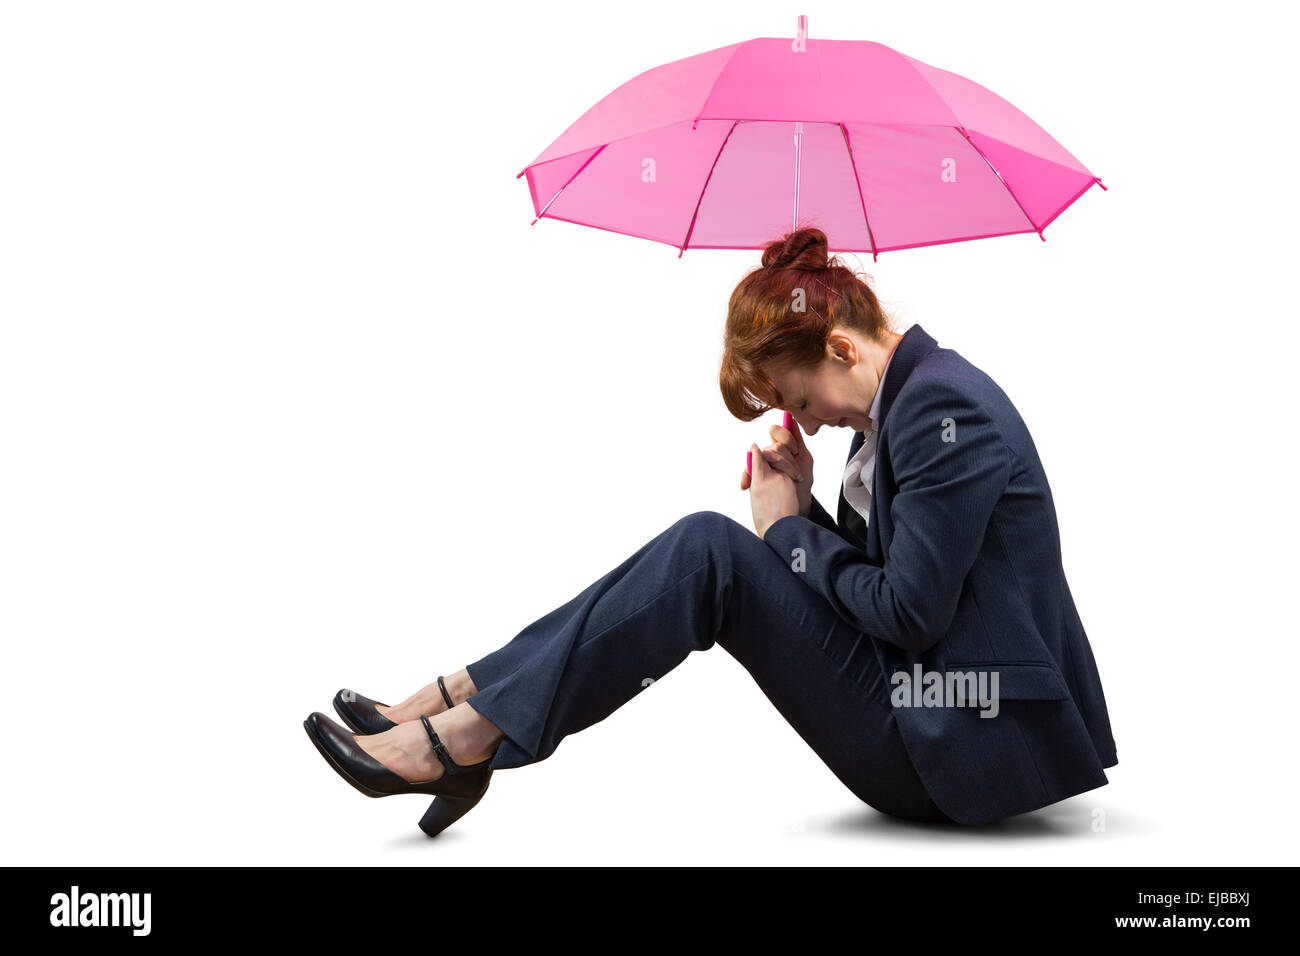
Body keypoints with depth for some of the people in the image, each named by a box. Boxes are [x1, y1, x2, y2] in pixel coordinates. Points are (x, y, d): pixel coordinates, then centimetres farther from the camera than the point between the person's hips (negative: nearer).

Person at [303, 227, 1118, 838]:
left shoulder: (943, 406, -16)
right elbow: (865, 583, 15)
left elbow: (910, 613, -20)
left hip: (968, 750, -9)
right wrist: (804, 509, -1)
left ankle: (461, 740, -14)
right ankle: (459, 705, -2)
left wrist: (789, 530, -7)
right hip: (935, 730, 9)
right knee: (709, 553, 0)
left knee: (710, 553, -17)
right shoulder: (901, 402, 14)